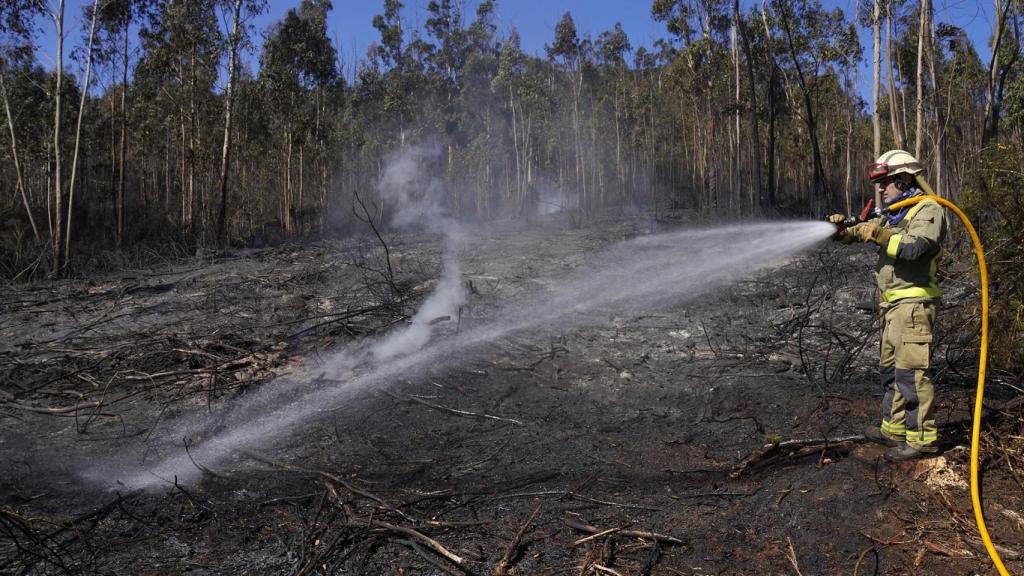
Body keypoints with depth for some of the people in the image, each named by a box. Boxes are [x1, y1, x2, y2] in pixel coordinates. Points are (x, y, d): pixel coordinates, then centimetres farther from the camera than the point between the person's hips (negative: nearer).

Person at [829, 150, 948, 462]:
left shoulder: (928, 210, -9)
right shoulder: (893, 214, 20)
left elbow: (915, 247, -25)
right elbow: (864, 231, 14)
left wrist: (878, 234, -23)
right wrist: (842, 229, -6)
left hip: (913, 301, -10)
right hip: (893, 303, 10)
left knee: (911, 370, -11)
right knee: (889, 368, 15)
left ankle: (922, 438, -6)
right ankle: (894, 428, 26)